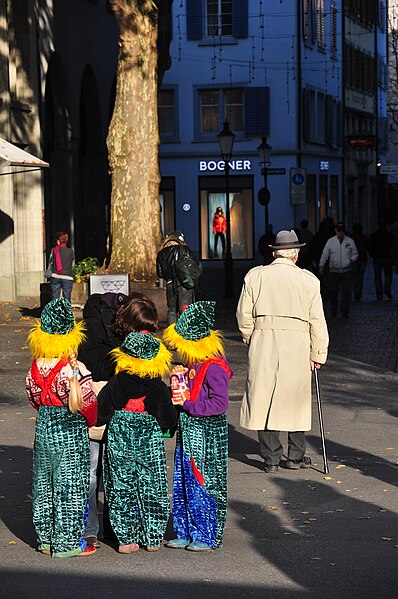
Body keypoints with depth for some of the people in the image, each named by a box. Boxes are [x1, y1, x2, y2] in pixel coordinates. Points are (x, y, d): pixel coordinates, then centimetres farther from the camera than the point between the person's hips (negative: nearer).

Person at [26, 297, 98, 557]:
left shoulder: (36, 368, -2)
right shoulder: (75, 369, -19)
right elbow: (87, 404, -18)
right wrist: (86, 405, 1)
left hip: (44, 428, 6)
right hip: (71, 432, -6)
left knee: (44, 483, 15)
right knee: (70, 486, 3)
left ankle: (46, 539, 24)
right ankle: (67, 542, 9)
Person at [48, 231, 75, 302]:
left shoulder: (54, 250, 0)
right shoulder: (70, 251, 0)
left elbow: (51, 262, 9)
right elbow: (72, 264, 11)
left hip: (55, 277, 1)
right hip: (67, 277, -1)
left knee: (54, 299, 3)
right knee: (66, 300, 1)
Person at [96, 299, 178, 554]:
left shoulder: (115, 386, -5)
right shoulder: (159, 389, -7)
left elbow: (100, 415, -5)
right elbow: (170, 420, -1)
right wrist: (174, 406, 18)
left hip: (119, 444, 1)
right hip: (150, 445, 0)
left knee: (121, 489, 9)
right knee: (152, 490, 11)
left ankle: (127, 539, 10)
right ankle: (153, 538, 16)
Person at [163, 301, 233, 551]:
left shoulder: (214, 367, -18)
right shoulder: (194, 363, 10)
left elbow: (220, 403, -23)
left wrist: (187, 404, -20)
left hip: (207, 432, -9)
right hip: (189, 431, 9)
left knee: (202, 483, -2)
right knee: (183, 483, 12)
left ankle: (208, 537, 8)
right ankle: (187, 533, 22)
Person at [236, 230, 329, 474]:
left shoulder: (255, 275, 3)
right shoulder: (308, 280, 1)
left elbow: (244, 315, 5)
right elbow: (317, 321, 1)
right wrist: (318, 354, 6)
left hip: (263, 343, 0)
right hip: (297, 344, 0)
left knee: (264, 400, 5)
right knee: (295, 399, 12)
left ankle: (271, 458, 6)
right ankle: (296, 456, 19)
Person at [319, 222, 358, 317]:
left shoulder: (350, 241, 6)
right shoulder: (330, 241, 5)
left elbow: (355, 254, 11)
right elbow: (325, 254, 8)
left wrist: (351, 260, -9)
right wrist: (321, 266, 3)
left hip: (346, 271, 0)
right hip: (333, 271, 0)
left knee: (347, 292, -5)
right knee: (332, 291, 2)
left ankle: (344, 312, 3)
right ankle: (333, 309, 24)